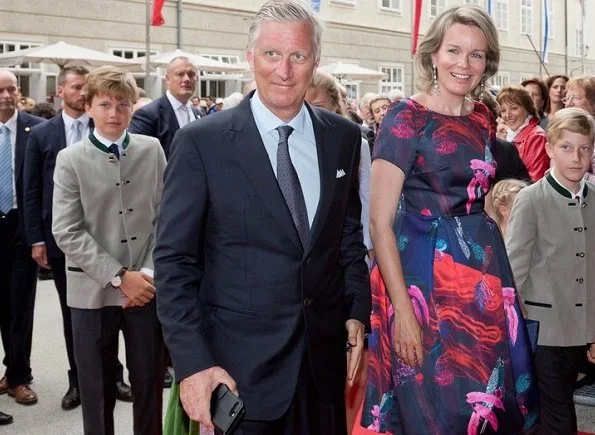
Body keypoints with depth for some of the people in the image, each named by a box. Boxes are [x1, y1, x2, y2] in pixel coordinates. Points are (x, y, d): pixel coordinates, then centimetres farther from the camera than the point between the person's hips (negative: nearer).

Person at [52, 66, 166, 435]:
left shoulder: (152, 150, 5)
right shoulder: (70, 160, -1)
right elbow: (66, 233, -7)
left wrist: (149, 272, -7)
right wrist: (119, 276, -13)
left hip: (148, 289, 1)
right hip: (93, 291, -1)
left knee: (150, 383, 9)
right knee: (97, 389, 8)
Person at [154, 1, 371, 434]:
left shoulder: (343, 136, 2)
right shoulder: (201, 142, -10)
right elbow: (174, 261, -10)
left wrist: (358, 312, 4)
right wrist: (192, 362, -15)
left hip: (326, 351, 4)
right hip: (241, 359, -3)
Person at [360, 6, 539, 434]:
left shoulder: (484, 118, 7)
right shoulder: (405, 118, -12)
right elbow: (379, 221, -16)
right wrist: (403, 310, -21)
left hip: (482, 265, 6)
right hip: (424, 270, -6)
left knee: (487, 398, 15)